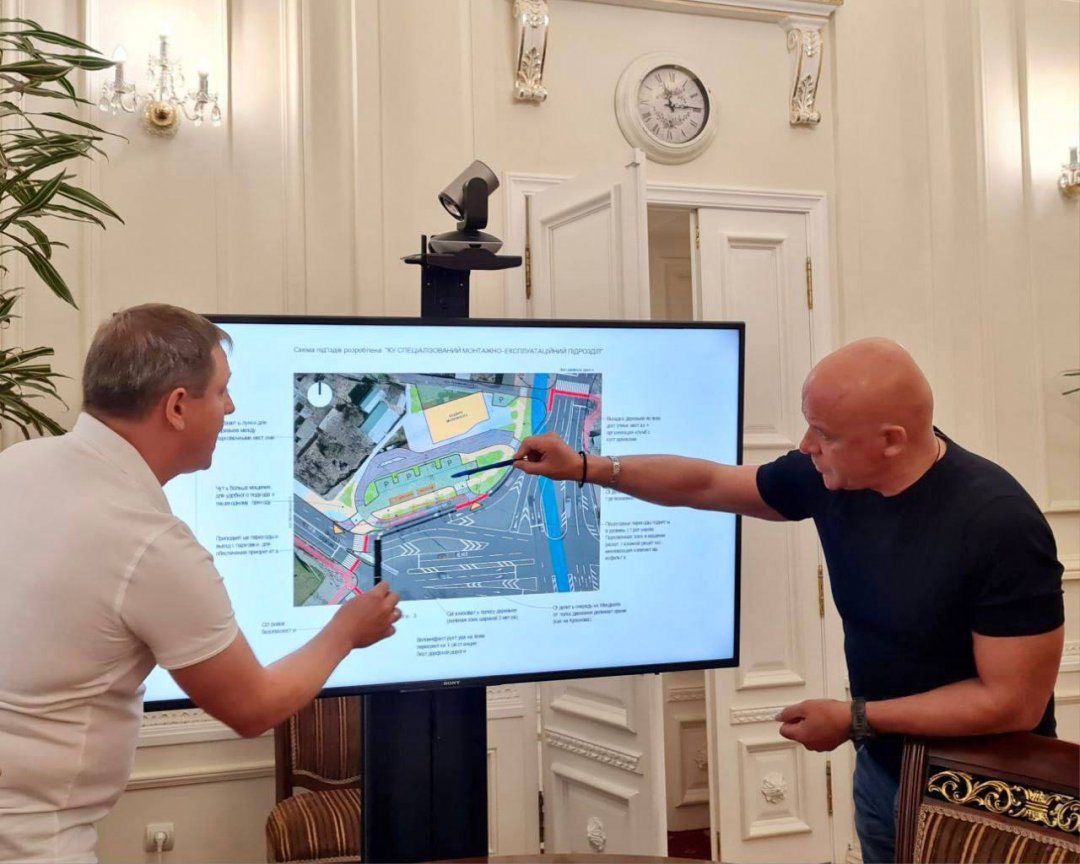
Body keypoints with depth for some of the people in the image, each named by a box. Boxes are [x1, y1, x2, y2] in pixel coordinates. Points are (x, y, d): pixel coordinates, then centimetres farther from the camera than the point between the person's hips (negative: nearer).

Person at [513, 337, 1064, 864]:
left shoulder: (1000, 525, -27)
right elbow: (708, 485, 5)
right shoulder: (830, 476, -9)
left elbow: (1013, 703, -25)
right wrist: (586, 468, 2)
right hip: (882, 771, 6)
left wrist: (855, 720, -22)